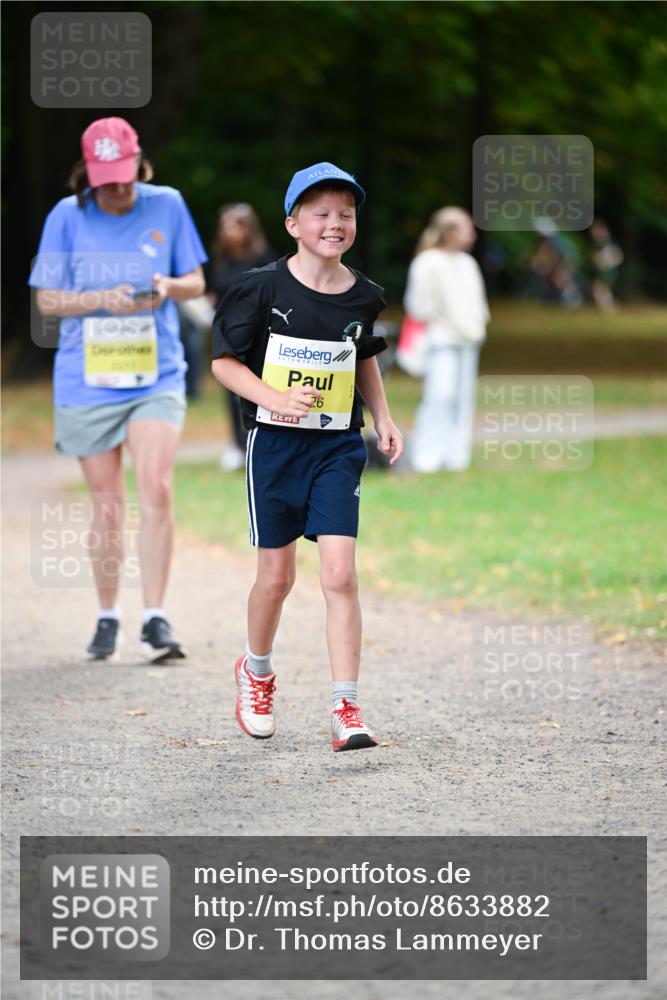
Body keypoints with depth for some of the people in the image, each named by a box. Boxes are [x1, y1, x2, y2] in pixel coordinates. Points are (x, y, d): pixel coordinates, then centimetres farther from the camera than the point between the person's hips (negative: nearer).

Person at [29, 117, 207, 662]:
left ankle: (156, 618, -9)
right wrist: (103, 299, -17)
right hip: (86, 382, 0)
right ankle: (108, 618, 22)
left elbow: (197, 282, 8)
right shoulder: (67, 216, -2)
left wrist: (168, 287, -15)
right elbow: (48, 299, 0)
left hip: (157, 376, 0)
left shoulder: (167, 206, 0)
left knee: (156, 490, -15)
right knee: (107, 505, 6)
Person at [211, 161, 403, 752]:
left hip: (338, 447, 2)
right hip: (275, 443, -2)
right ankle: (256, 672, 36)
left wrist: (383, 417, 8)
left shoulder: (363, 296, 2)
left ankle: (346, 709, -9)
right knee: (277, 576, 7)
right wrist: (278, 400, -19)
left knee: (339, 574, -10)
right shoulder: (262, 288, -8)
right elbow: (225, 362, -4)